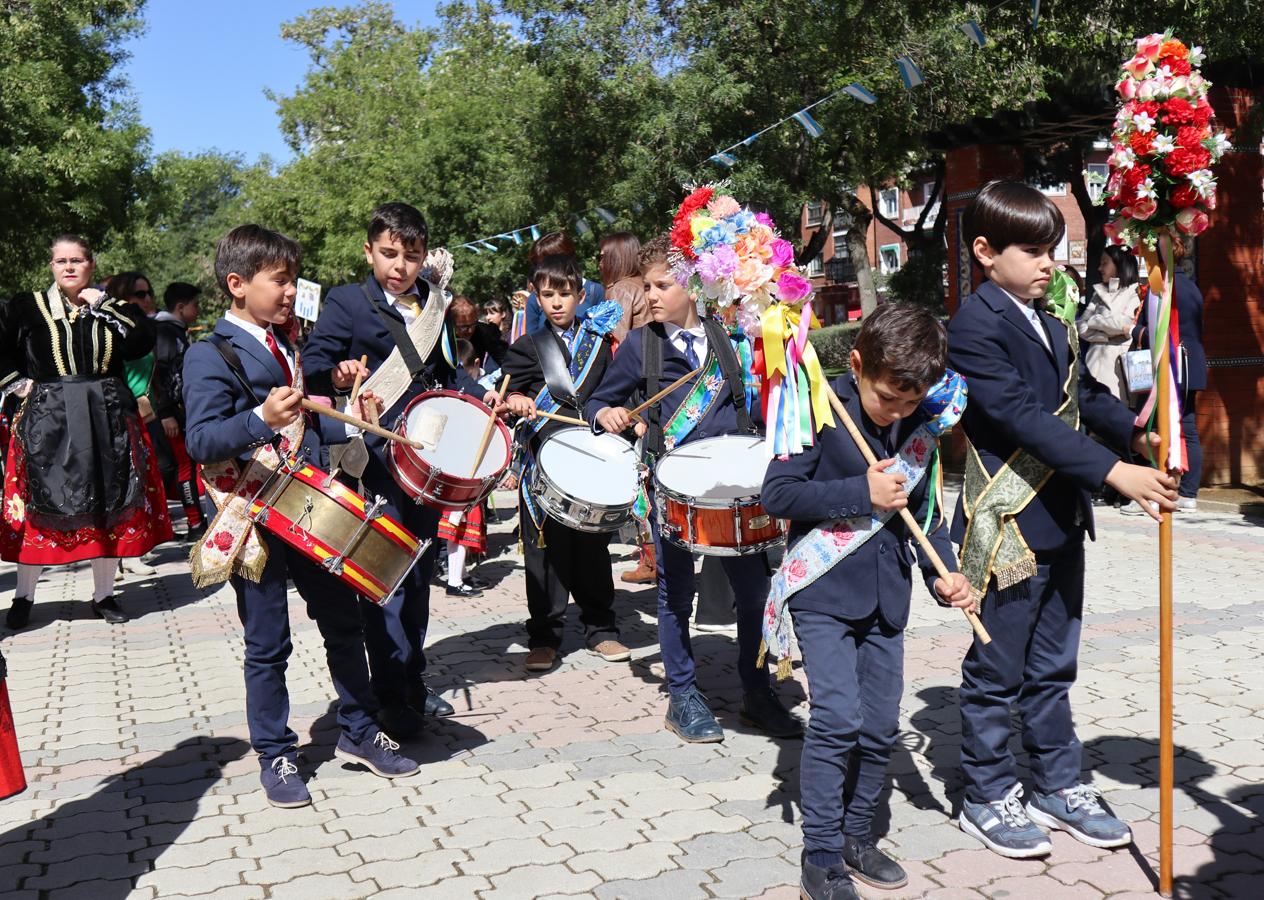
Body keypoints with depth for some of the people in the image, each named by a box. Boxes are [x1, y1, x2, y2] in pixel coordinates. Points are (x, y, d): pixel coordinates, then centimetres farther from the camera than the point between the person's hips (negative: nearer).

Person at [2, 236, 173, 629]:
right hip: (47, 421, -1)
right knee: (41, 504, 2)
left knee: (110, 506, 4)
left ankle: (103, 594, 17)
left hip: (107, 419, 1)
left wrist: (104, 304, -10)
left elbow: (143, 341, -10)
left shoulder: (113, 308, 6)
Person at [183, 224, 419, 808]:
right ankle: (275, 756, 22)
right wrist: (260, 419, -34)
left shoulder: (287, 347, 13)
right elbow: (200, 440, -19)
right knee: (267, 644, 5)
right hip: (255, 519, -7)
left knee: (343, 621, 13)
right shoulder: (210, 356, -10)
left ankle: (358, 732, 30)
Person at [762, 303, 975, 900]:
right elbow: (776, 493, -15)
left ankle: (856, 835, 28)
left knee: (880, 727, 10)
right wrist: (862, 493, -20)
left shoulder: (920, 422, 3)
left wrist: (942, 572, -3)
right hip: (824, 592, -6)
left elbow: (925, 506, 12)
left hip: (886, 596, 6)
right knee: (837, 719, -11)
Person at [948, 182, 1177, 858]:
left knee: (1052, 666, 18)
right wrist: (1113, 471, -30)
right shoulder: (976, 326, -16)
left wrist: (1135, 433, -5)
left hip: (1061, 520, 9)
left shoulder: (1051, 326, 14)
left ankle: (1058, 784, 32)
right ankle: (987, 797, 20)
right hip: (1008, 523, -9)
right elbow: (1023, 417, -25)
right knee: (997, 669, 5)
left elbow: (1086, 395, 15)